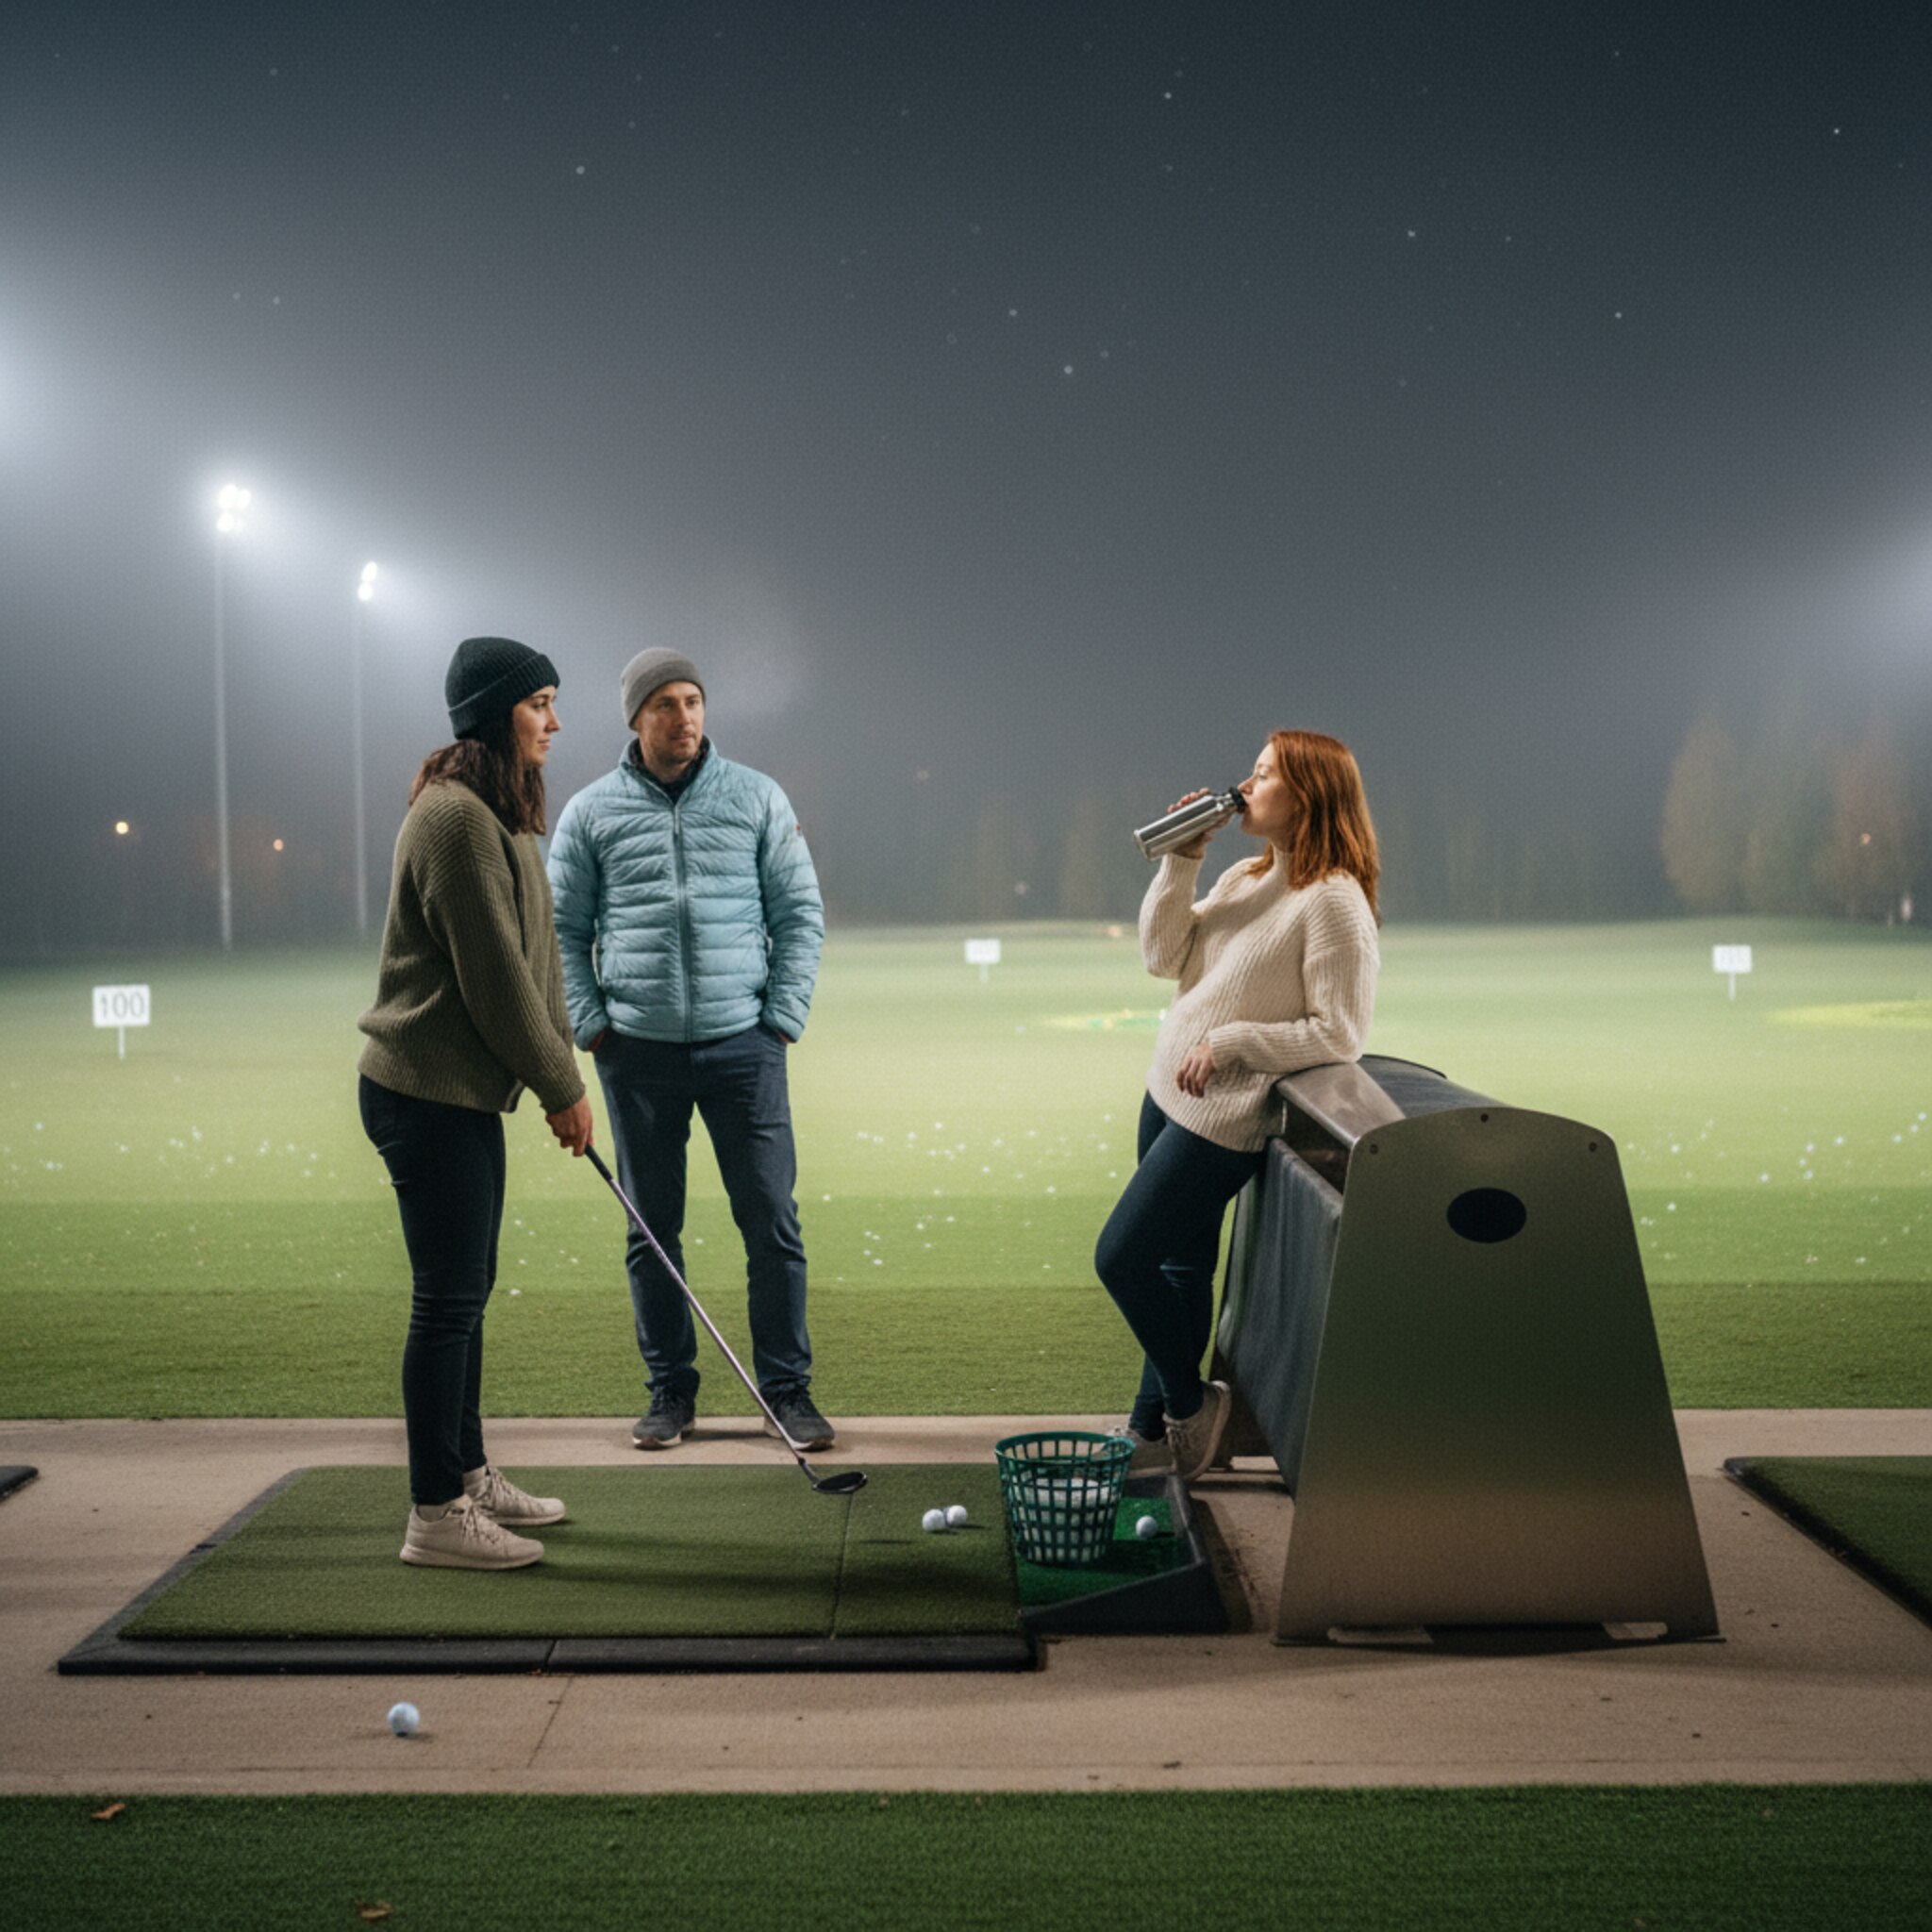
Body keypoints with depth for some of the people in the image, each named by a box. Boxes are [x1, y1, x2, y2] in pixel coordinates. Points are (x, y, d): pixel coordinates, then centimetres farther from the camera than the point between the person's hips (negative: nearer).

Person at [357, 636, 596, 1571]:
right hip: (428, 1094, -10)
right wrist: (562, 1086, -11)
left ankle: (467, 1475, 28)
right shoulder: (454, 819, -18)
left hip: (464, 1090, 10)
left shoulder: (497, 816, 16)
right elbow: (495, 976, -19)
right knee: (448, 1297, -5)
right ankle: (435, 1514, 3)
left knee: (465, 1289, 17)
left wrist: (561, 1076, 11)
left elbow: (532, 965, 17)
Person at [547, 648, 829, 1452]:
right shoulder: (591, 811, 5)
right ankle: (671, 1389, 18)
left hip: (742, 1042, 0)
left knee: (772, 1220, -1)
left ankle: (787, 1388, 10)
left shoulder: (758, 798, 5)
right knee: (652, 1229, 6)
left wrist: (783, 1018, -1)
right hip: (638, 1052, 1)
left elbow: (800, 913, 7)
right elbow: (562, 928, 10)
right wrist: (591, 1024, 0)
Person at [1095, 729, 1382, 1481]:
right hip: (1169, 1096, 8)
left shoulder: (1333, 904, -17)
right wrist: (1180, 861, -2)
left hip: (1223, 1117, -8)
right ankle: (1154, 1429, 26)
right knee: (1179, 1265, 15)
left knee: (1121, 1257, -7)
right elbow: (1163, 955, 6)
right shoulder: (1244, 880, 10)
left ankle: (1189, 1403, 12)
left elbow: (1340, 1035, -19)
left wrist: (1231, 1043, -22)